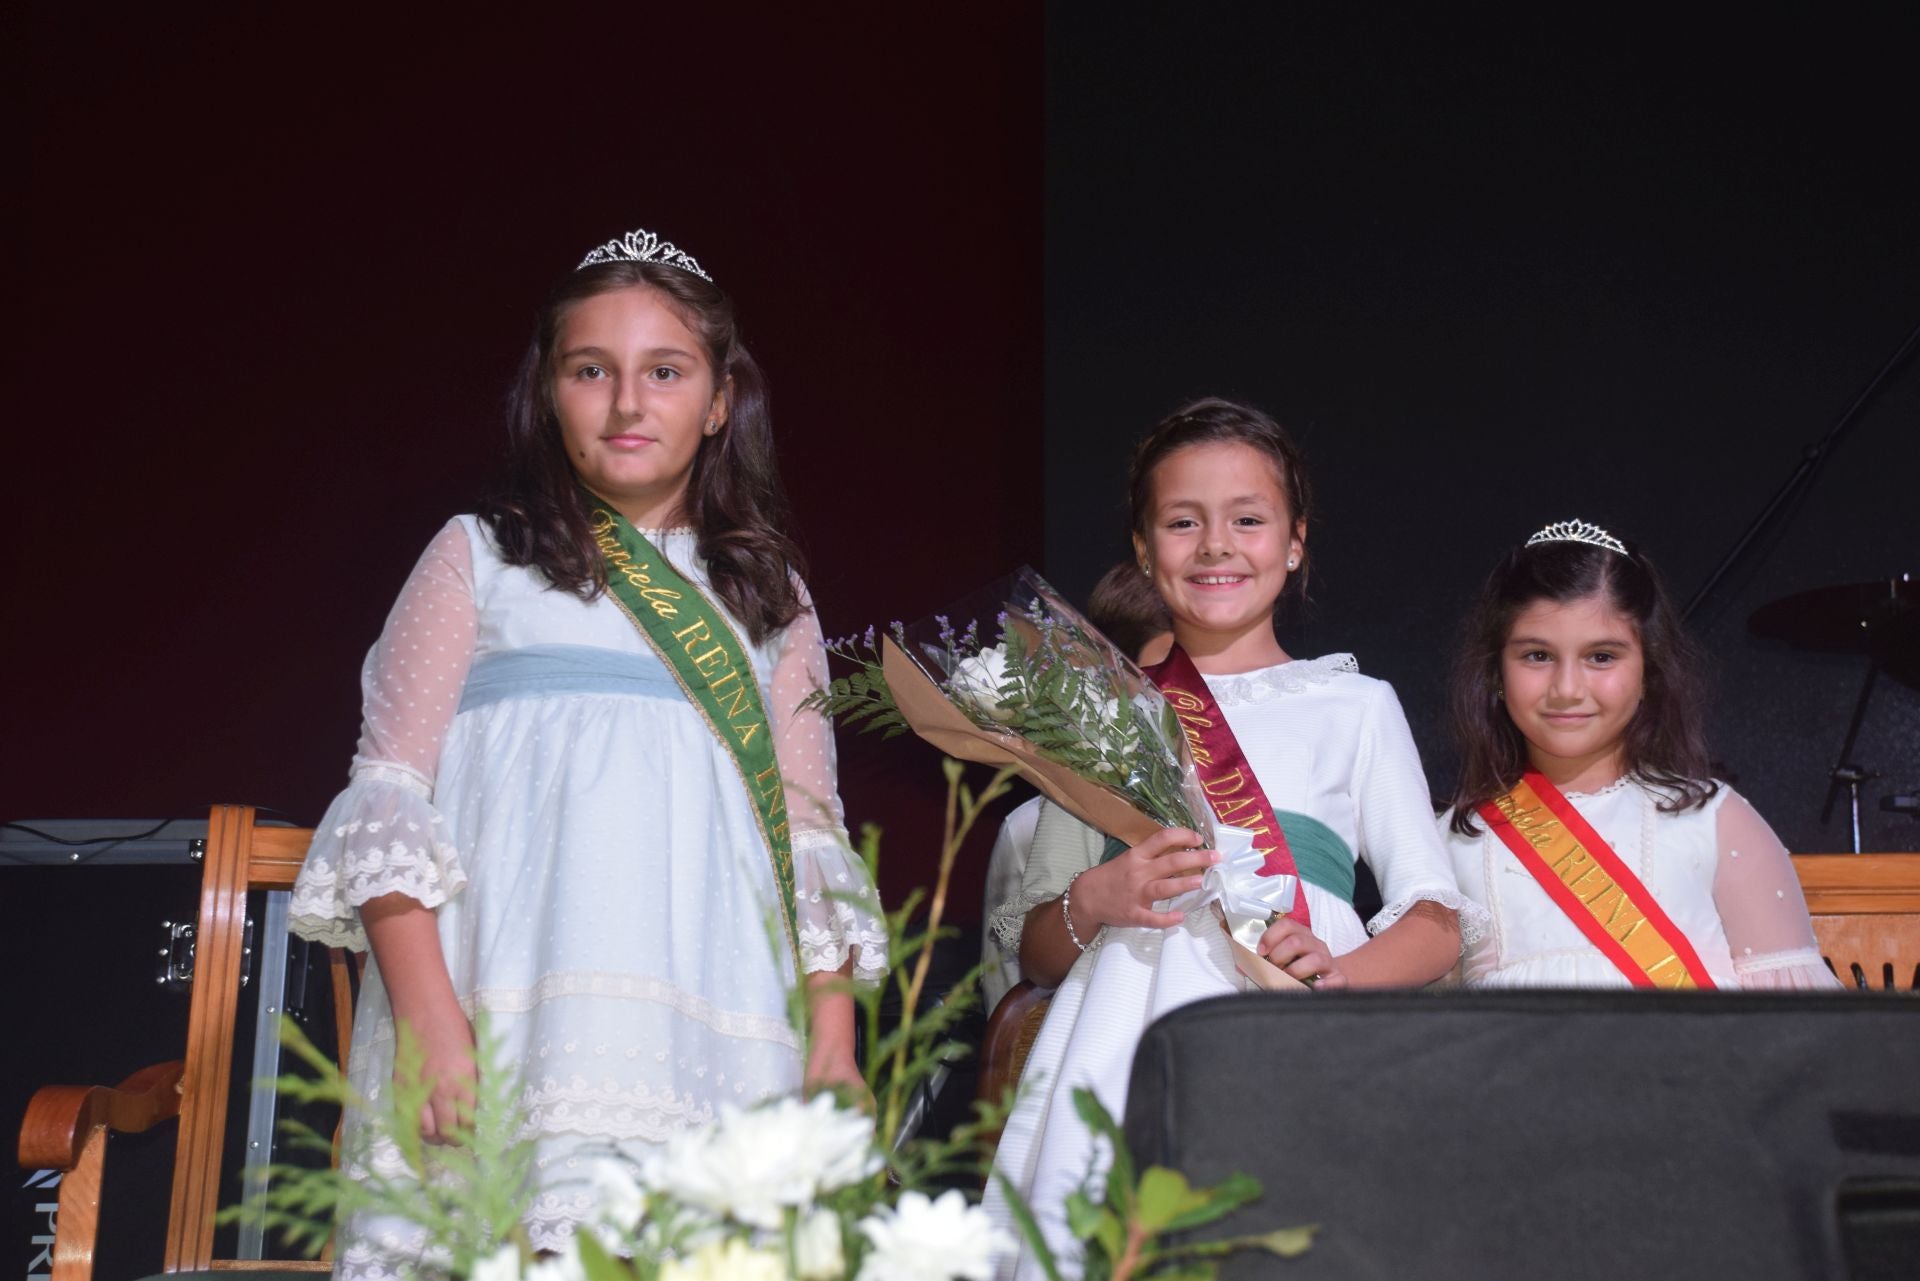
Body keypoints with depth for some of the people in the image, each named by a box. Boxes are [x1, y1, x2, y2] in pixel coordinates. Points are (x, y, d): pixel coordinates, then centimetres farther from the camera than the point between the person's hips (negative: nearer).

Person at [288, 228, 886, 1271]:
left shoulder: (768, 597, 18)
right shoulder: (478, 557, 11)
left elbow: (810, 830, 16)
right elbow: (389, 788, 4)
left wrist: (834, 1036, 5)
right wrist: (427, 1019, -8)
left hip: (712, 1043, 2)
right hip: (507, 1014, -2)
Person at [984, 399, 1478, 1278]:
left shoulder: (1356, 706, 12)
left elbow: (1437, 927, 9)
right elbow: (1037, 955, 15)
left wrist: (1344, 971, -10)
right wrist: (1094, 901, -5)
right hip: (1130, 1053, 1)